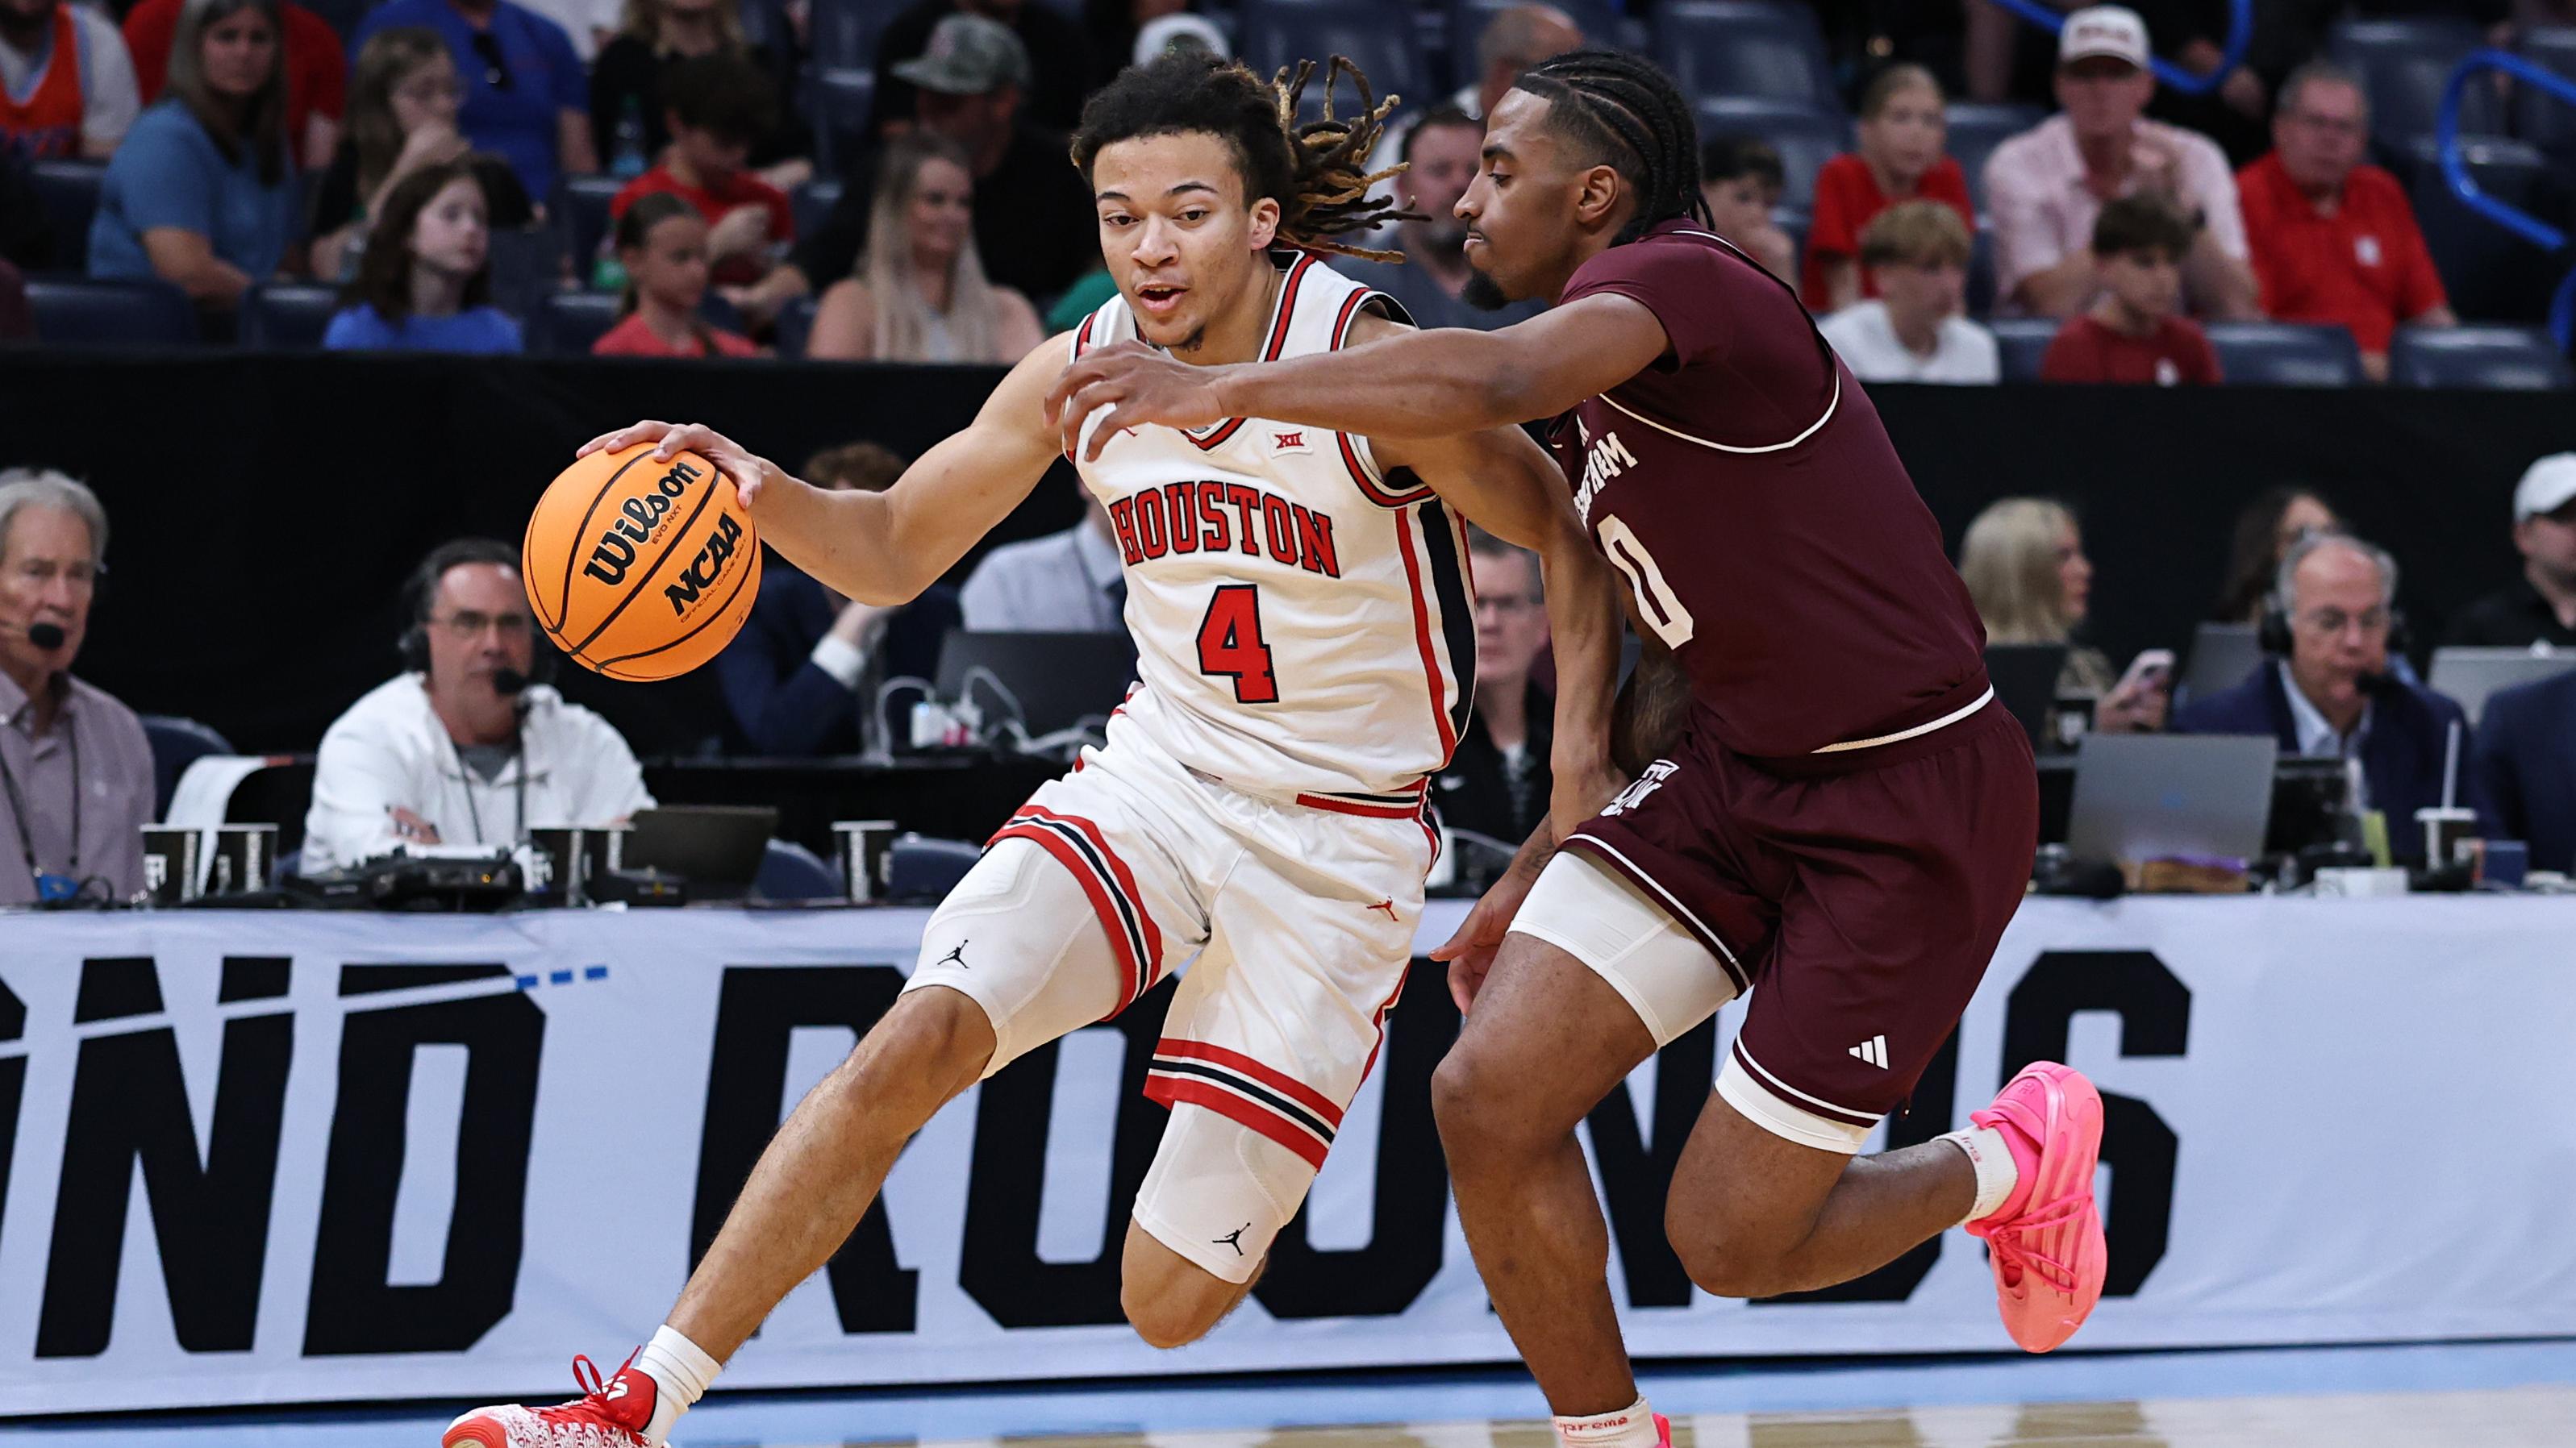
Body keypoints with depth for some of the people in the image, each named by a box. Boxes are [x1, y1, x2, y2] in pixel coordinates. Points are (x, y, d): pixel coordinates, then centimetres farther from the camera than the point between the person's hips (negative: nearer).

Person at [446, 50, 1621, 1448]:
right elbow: (894, 551, 7)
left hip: (1338, 843, -3)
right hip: (1155, 776, 4)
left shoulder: (1373, 370, -16)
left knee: (1169, 1305, -7)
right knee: (921, 1033, -24)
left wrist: (1581, 751, -16)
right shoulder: (1081, 370, -3)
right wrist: (762, 492, -13)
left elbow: (1569, 536, -4)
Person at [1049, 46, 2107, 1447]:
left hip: (1910, 805, -9)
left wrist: (1224, 387, -37)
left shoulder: (1675, 278, -18)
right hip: (1734, 769, 9)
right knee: (1489, 1097, -9)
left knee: (1730, 1242, -5)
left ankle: (2019, 1156, 23)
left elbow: (1493, 380, -40)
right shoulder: (1595, 419, 12)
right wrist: (1533, 878, 19)